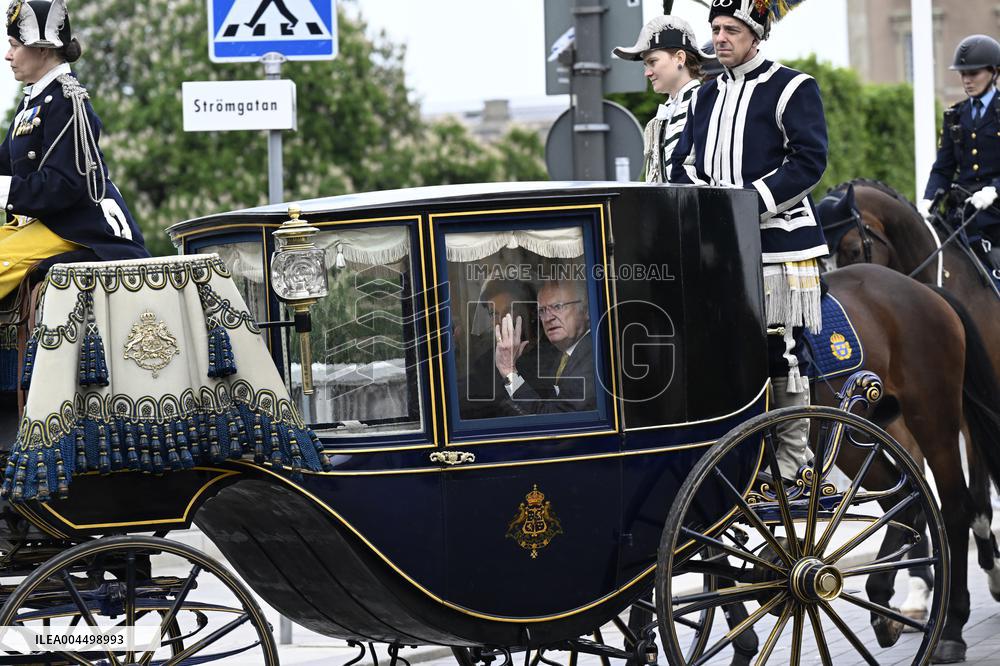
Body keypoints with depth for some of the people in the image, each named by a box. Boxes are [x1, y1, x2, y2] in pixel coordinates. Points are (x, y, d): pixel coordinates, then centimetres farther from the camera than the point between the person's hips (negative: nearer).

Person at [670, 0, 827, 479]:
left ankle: (791, 460, 1)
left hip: (778, 237, -6)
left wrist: (750, 202, -18)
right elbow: (685, 163, 19)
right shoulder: (707, 95, 18)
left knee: (782, 349, -5)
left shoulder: (792, 89, -2)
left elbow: (808, 162, -10)